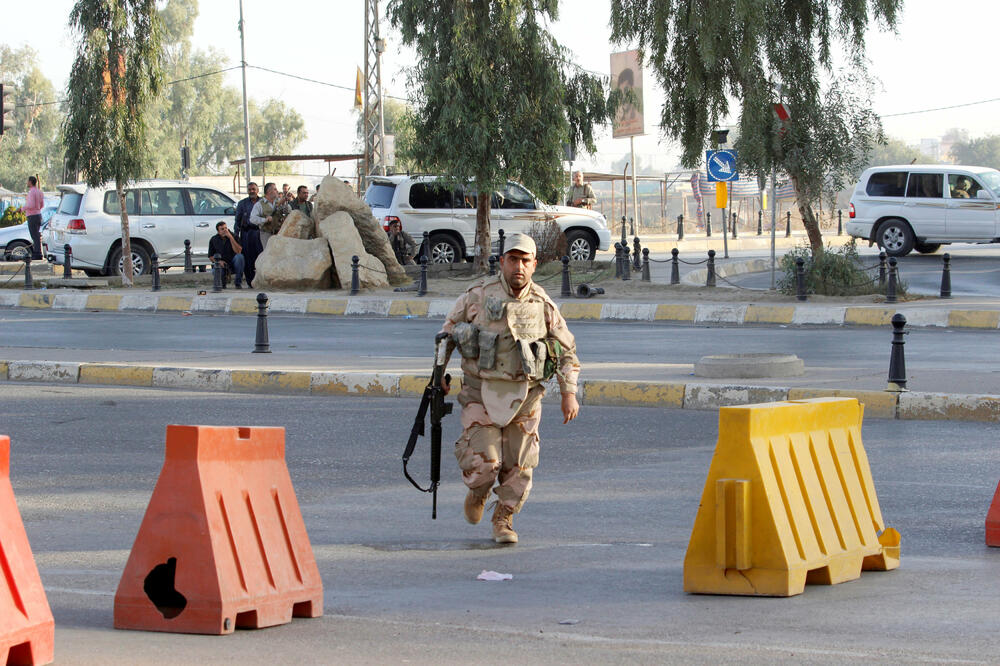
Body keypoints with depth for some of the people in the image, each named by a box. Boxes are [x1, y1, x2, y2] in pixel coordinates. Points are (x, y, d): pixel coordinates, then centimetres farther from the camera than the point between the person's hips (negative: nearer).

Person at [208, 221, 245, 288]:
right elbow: (210, 256, 7)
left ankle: (238, 282, -19)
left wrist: (231, 237, -24)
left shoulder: (234, 236, -5)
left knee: (239, 256, -34)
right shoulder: (214, 240, 1)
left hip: (234, 264, 0)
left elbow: (238, 251, -20)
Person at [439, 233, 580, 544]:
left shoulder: (543, 305, 0)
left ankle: (504, 519, 23)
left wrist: (569, 393, 3)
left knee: (518, 466, 1)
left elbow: (566, 351, 10)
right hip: (481, 393, -2)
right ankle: (478, 493, 26)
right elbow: (447, 332, 8)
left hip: (523, 396, 2)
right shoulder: (477, 296, -5)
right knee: (482, 465, -8)